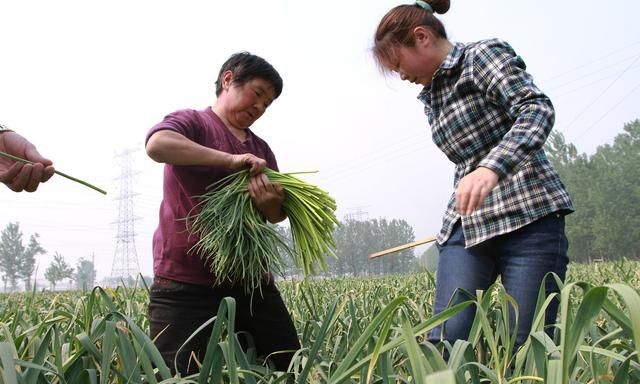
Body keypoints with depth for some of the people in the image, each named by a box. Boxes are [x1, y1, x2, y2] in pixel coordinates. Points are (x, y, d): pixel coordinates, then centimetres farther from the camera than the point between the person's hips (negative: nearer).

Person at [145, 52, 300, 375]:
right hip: (187, 282, -7)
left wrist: (271, 203, -9)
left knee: (290, 369, 9)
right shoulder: (192, 123, -1)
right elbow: (157, 144, -25)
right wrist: (231, 160, -22)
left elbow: (278, 215, 17)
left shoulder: (261, 149, 19)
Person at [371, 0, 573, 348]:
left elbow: (537, 109, -17)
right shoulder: (431, 96, 20)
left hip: (527, 215, -6)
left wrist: (491, 168, -33)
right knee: (444, 339, -8)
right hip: (467, 224, 7)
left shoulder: (484, 55, -2)